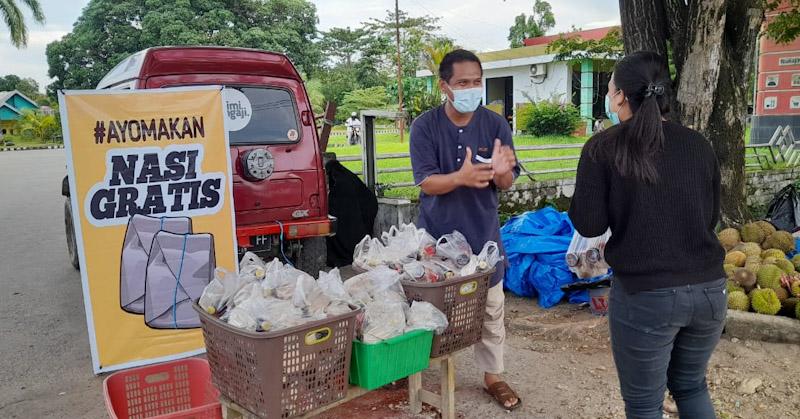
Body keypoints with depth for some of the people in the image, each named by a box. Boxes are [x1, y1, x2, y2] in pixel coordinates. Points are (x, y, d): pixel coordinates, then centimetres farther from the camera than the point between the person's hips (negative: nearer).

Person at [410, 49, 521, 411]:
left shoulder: (495, 125, -4)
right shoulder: (425, 126, -8)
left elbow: (506, 184, -6)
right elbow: (426, 182, -15)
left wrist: (502, 172, -31)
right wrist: (460, 178, -36)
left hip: (482, 233, 2)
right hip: (436, 234, -1)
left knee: (491, 308, 10)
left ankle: (493, 376, 27)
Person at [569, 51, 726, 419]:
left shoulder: (603, 147, -8)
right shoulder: (698, 144, 5)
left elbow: (589, 225, -8)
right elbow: (711, 217, 13)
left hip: (644, 294, -5)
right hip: (709, 289, 5)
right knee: (690, 385, 27)